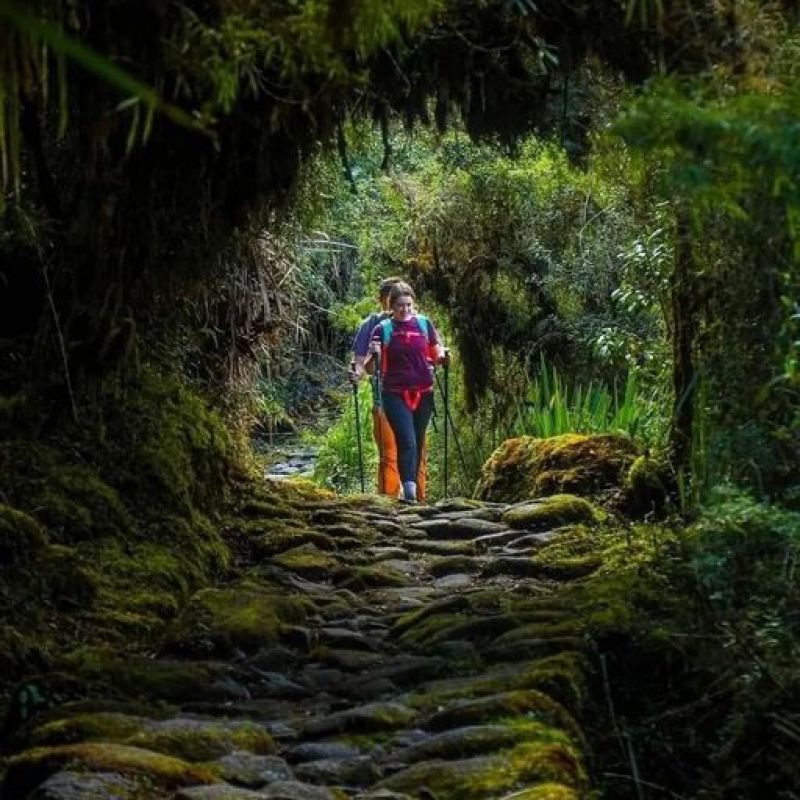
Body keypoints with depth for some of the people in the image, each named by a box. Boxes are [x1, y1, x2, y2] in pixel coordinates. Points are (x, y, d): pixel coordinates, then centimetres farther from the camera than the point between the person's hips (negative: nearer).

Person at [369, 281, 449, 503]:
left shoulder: (424, 324, 6)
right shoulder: (383, 329, 0)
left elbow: (436, 354, 12)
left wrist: (443, 357, -10)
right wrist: (373, 354, -20)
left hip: (423, 393, 3)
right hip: (395, 395, -3)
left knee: (418, 444, 9)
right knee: (407, 442, -15)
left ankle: (413, 490, 17)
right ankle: (409, 489, -21)